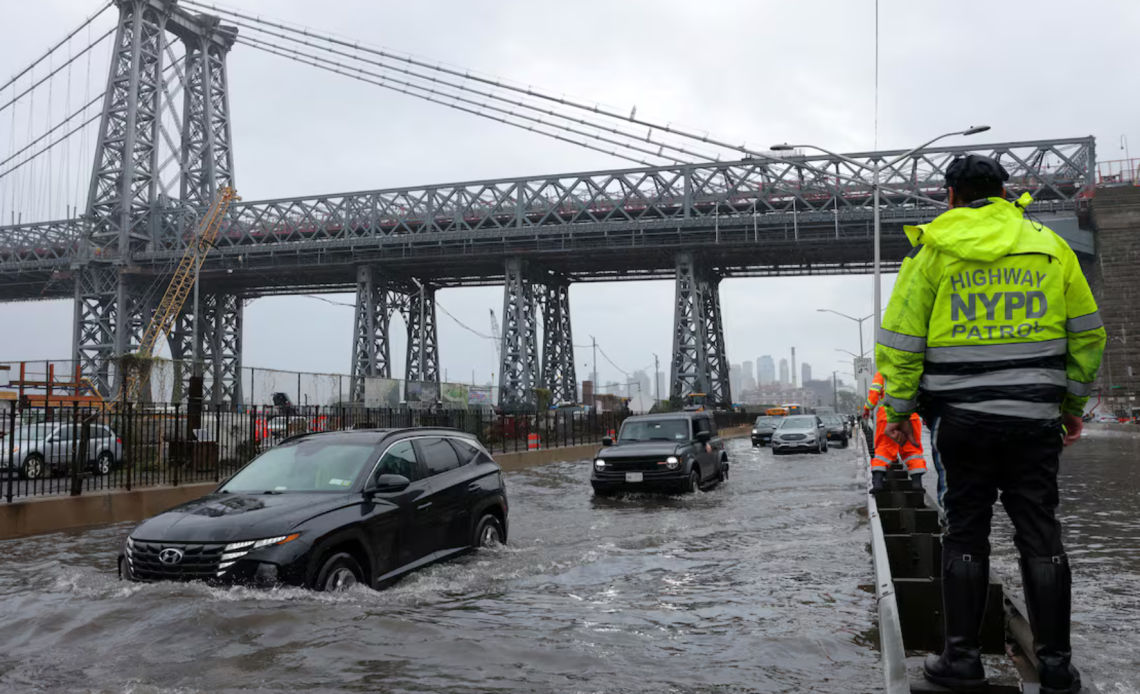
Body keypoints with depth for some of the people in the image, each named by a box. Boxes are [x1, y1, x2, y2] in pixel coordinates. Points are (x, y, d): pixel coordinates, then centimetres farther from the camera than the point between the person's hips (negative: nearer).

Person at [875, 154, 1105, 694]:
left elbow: (901, 341, -4)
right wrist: (1073, 403, 21)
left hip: (962, 417, -2)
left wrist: (899, 409, 5)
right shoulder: (1049, 245, 8)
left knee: (965, 535, 6)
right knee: (1040, 536, 8)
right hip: (1035, 418, 2)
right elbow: (1087, 333, 12)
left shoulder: (932, 249, 0)